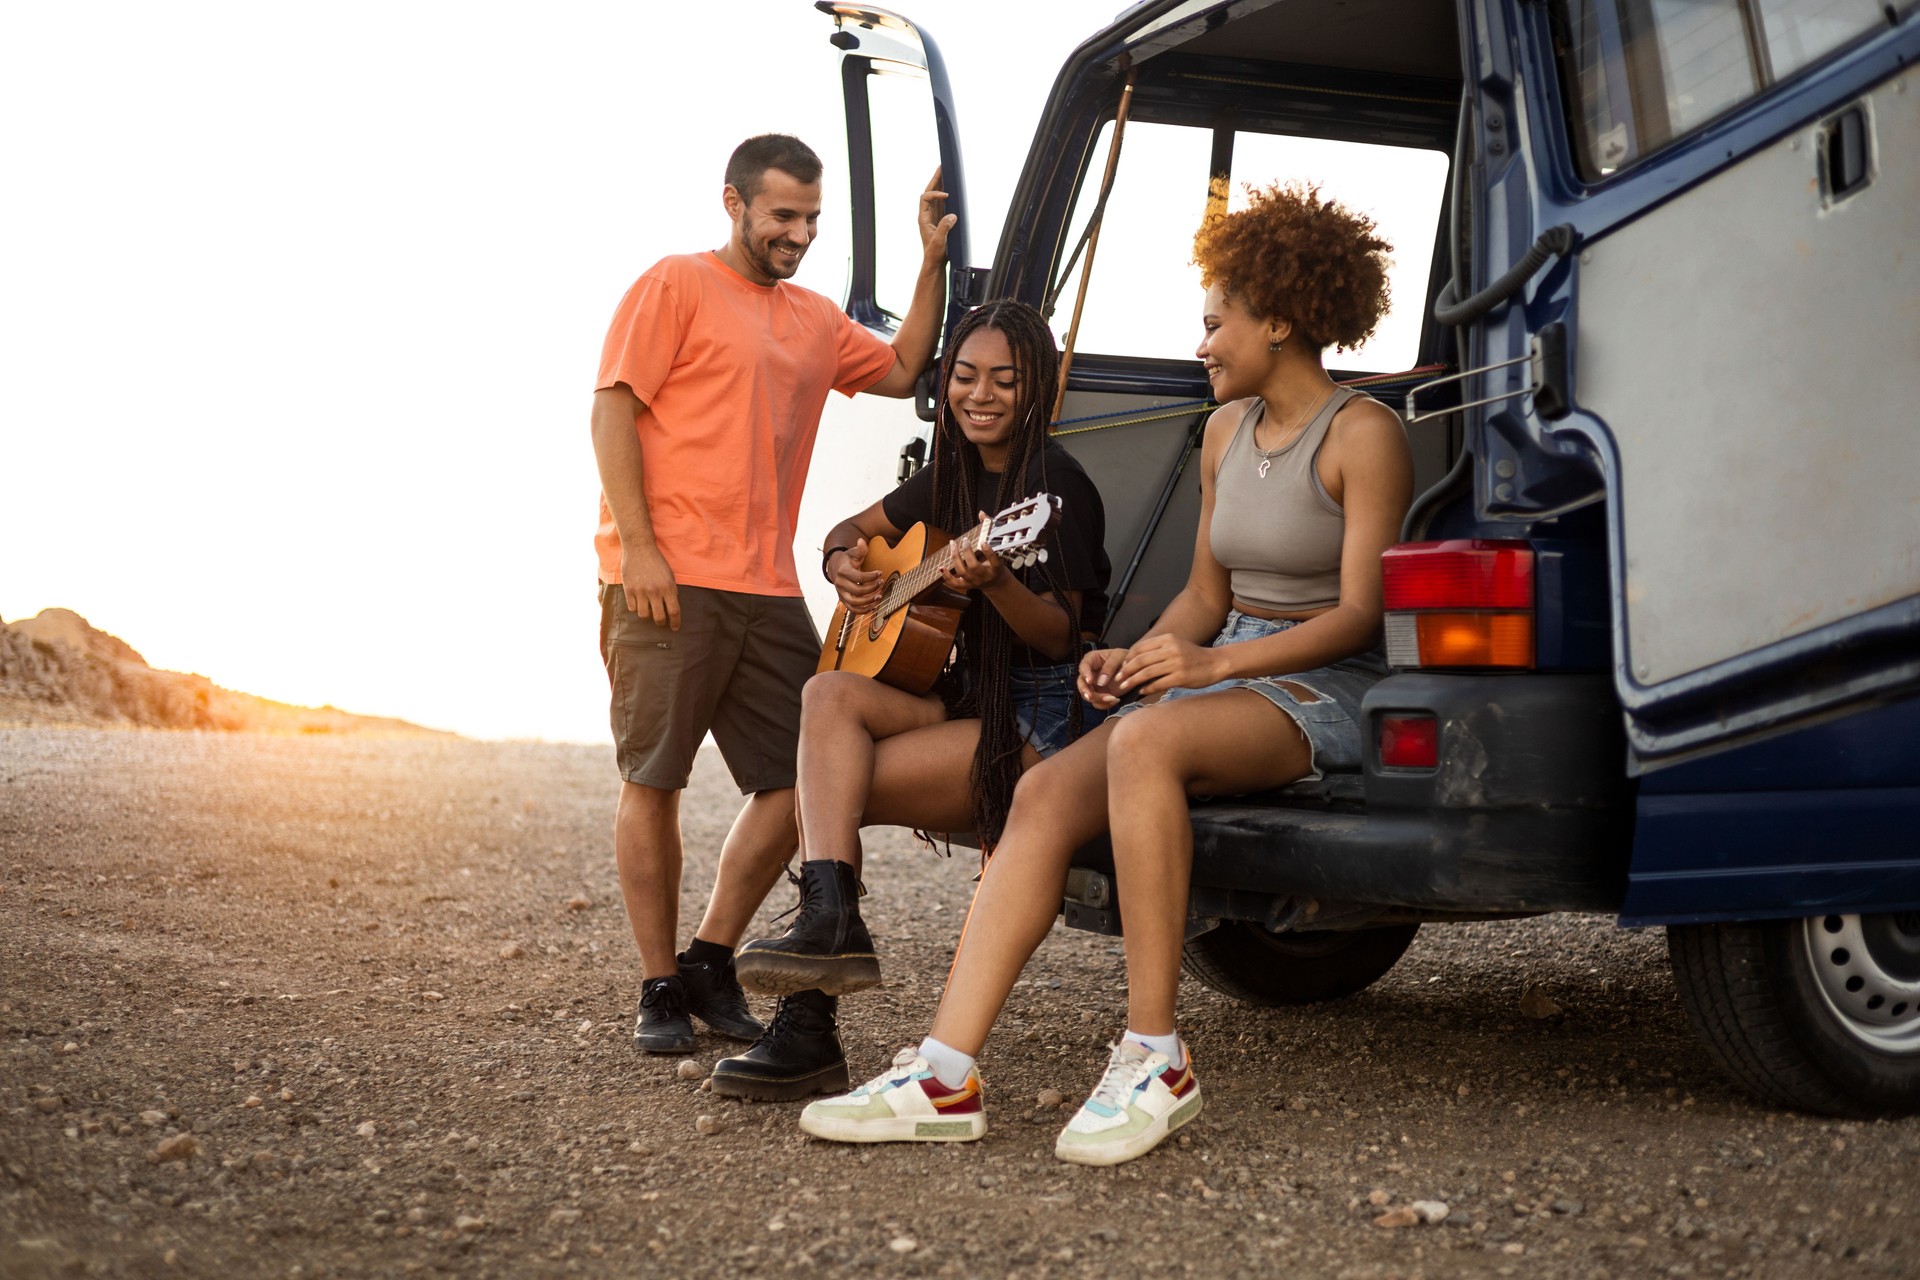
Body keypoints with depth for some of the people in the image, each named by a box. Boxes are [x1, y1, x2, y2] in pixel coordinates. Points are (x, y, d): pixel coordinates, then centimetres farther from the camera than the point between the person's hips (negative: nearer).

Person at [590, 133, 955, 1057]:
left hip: (768, 591, 6)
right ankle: (659, 990, 10)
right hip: (669, 583, -6)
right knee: (652, 782, -1)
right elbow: (612, 410, -6)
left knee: (799, 786, 2)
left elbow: (901, 371, 29)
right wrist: (638, 548, -15)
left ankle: (710, 963, 17)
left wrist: (932, 261, 18)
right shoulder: (677, 286, 1)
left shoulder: (816, 321, 21)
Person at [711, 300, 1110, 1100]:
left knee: (826, 787, -20)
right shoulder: (955, 473, 13)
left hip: (1037, 719, -7)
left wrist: (994, 583, -32)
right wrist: (845, 567, 0)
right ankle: (829, 921, -28)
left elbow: (1061, 633, -13)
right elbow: (851, 531, 24)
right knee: (831, 695, -21)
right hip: (962, 696, 7)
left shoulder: (1058, 484, -9)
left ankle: (808, 1032, -18)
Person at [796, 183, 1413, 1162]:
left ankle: (1153, 1060, -31)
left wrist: (1213, 662, -25)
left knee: (1145, 742, -37)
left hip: (1329, 690, -7)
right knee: (1046, 791, -18)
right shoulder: (1226, 430, 17)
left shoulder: (1363, 435, -6)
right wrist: (1143, 656, -2)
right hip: (1221, 673, 7)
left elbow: (1358, 612, -13)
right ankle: (945, 1074, -24)